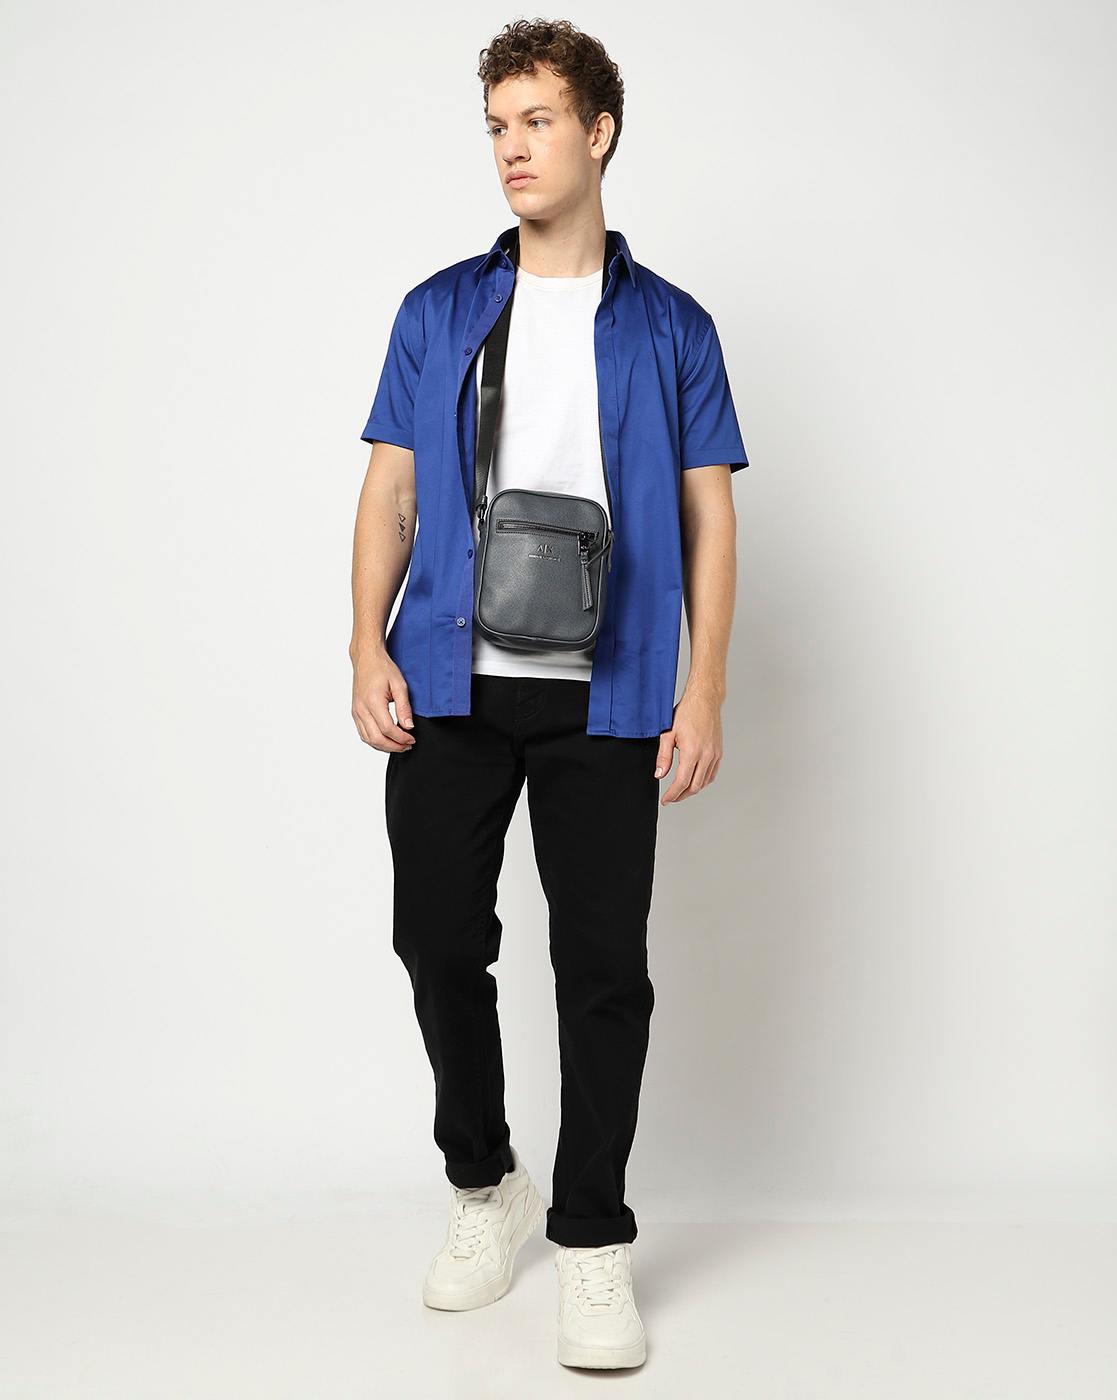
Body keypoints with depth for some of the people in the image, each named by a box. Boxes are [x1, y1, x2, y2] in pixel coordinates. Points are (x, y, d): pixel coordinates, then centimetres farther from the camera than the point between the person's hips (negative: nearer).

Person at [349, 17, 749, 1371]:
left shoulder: (670, 328, 8)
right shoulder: (438, 312, 12)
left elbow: (709, 518, 6)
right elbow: (390, 491, 10)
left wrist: (704, 690, -4)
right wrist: (368, 650, -3)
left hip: (606, 698, -1)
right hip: (450, 686, 2)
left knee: (604, 965, 0)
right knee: (438, 937, 5)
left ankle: (592, 1242, 13)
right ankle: (481, 1183, 28)